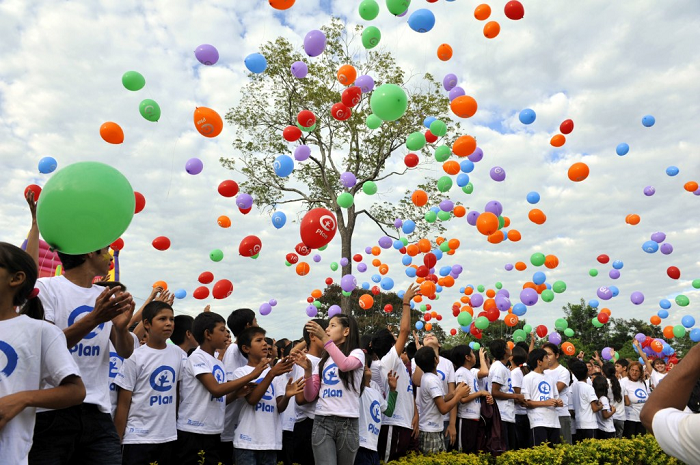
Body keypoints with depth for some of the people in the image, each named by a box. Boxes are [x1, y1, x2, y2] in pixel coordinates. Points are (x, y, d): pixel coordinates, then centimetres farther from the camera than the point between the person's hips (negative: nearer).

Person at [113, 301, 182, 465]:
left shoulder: (177, 353, 2)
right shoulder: (135, 358, -9)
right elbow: (123, 403, -6)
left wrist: (176, 425, 12)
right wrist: (118, 440, -5)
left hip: (169, 436, 4)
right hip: (138, 438, -4)